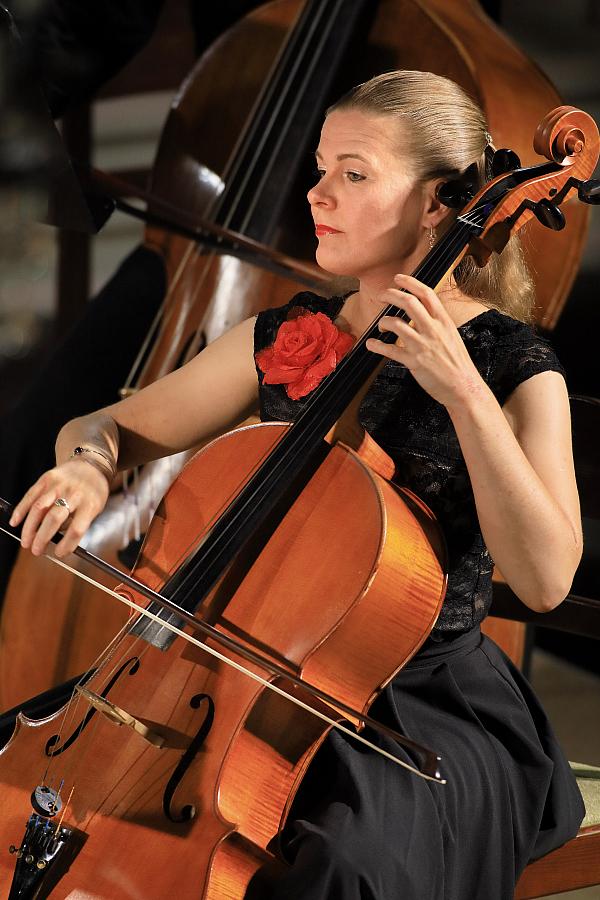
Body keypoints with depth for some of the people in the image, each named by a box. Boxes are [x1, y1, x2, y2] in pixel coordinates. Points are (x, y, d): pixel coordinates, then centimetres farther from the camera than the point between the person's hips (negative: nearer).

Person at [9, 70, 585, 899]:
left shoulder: (512, 365, -8)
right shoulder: (281, 338, 6)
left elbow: (545, 576, -22)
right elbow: (107, 427, 14)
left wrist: (464, 394, -28)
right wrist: (89, 464, -11)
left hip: (430, 705, -4)